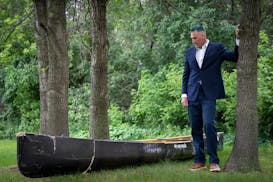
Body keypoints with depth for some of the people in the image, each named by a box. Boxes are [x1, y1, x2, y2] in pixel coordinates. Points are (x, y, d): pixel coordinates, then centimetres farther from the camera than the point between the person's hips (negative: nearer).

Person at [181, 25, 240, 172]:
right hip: (193, 95, 4)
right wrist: (184, 94, 7)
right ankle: (199, 160, 13)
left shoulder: (217, 48, 6)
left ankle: (214, 161, -10)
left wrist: (238, 39, -6)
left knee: (209, 125, -16)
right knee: (195, 128, 5)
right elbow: (186, 74, 16)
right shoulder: (189, 52, 16)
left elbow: (235, 57, 1)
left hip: (209, 95, -4)